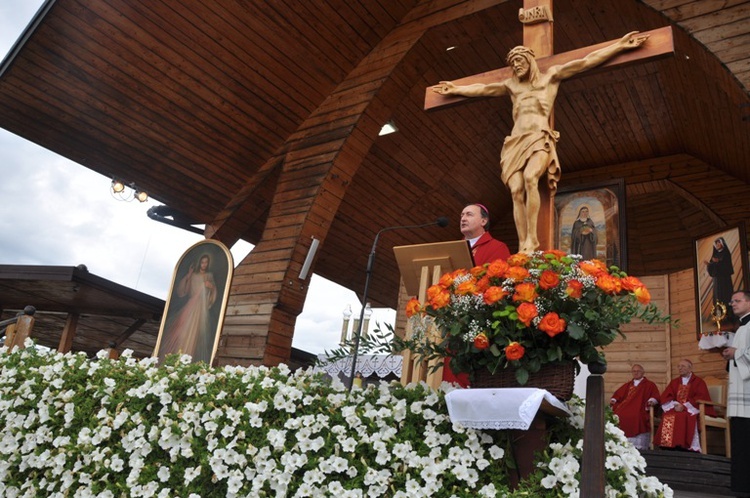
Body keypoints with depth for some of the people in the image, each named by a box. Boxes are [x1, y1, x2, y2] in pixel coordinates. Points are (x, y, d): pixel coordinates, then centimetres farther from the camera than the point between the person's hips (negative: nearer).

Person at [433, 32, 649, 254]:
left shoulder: (550, 76, 16)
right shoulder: (511, 85, 26)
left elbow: (587, 61, 14)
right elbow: (482, 89, 38)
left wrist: (621, 45, 12)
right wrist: (456, 89, 46)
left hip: (540, 138, -3)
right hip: (516, 142, 4)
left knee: (530, 178, -33)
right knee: (516, 191, -18)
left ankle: (532, 240, -32)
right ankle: (522, 246, -24)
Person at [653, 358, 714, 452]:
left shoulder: (699, 382, 6)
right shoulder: (674, 382, 19)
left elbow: (701, 398, -8)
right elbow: (665, 397, 9)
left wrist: (684, 406, -18)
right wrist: (674, 404, -13)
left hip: (691, 410, -3)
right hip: (676, 408, 4)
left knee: (684, 417, -38)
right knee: (667, 417, -30)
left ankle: (682, 445, -36)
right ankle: (668, 446, -32)